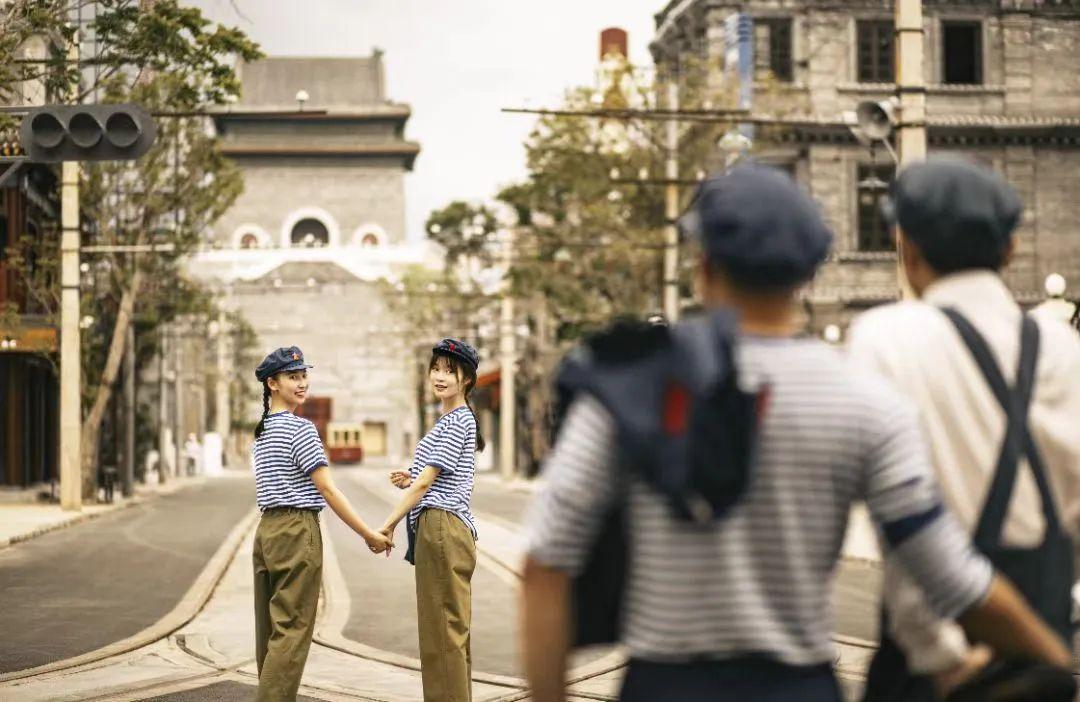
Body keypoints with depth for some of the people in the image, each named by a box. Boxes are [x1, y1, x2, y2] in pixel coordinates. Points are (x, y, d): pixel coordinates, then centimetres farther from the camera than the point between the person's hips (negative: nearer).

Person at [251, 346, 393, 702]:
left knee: (271, 628, 10)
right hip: (297, 531, -9)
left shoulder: (262, 431, 15)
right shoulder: (300, 428, -11)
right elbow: (327, 489, -14)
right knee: (292, 630, -7)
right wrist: (370, 535, -11)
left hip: (266, 529, 9)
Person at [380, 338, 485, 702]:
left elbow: (427, 480, -13)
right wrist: (411, 481, 8)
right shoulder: (450, 420, 21)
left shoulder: (458, 421, -10)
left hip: (444, 529, -10)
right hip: (440, 531, 10)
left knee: (444, 630, -8)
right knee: (449, 630, 11)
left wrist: (390, 524, -9)